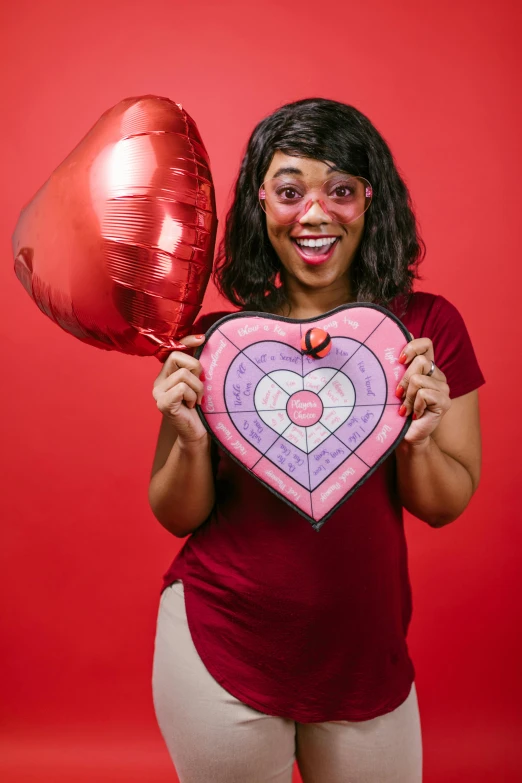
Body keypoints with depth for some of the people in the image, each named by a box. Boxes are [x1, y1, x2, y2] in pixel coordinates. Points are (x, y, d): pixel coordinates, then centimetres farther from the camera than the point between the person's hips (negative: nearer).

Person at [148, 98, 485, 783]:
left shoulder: (426, 327, -7)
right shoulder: (217, 339, -8)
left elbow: (447, 506, -2)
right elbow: (178, 517, -2)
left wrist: (417, 441, -22)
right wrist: (192, 440, -20)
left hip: (367, 653, 1)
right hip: (222, 650, -1)